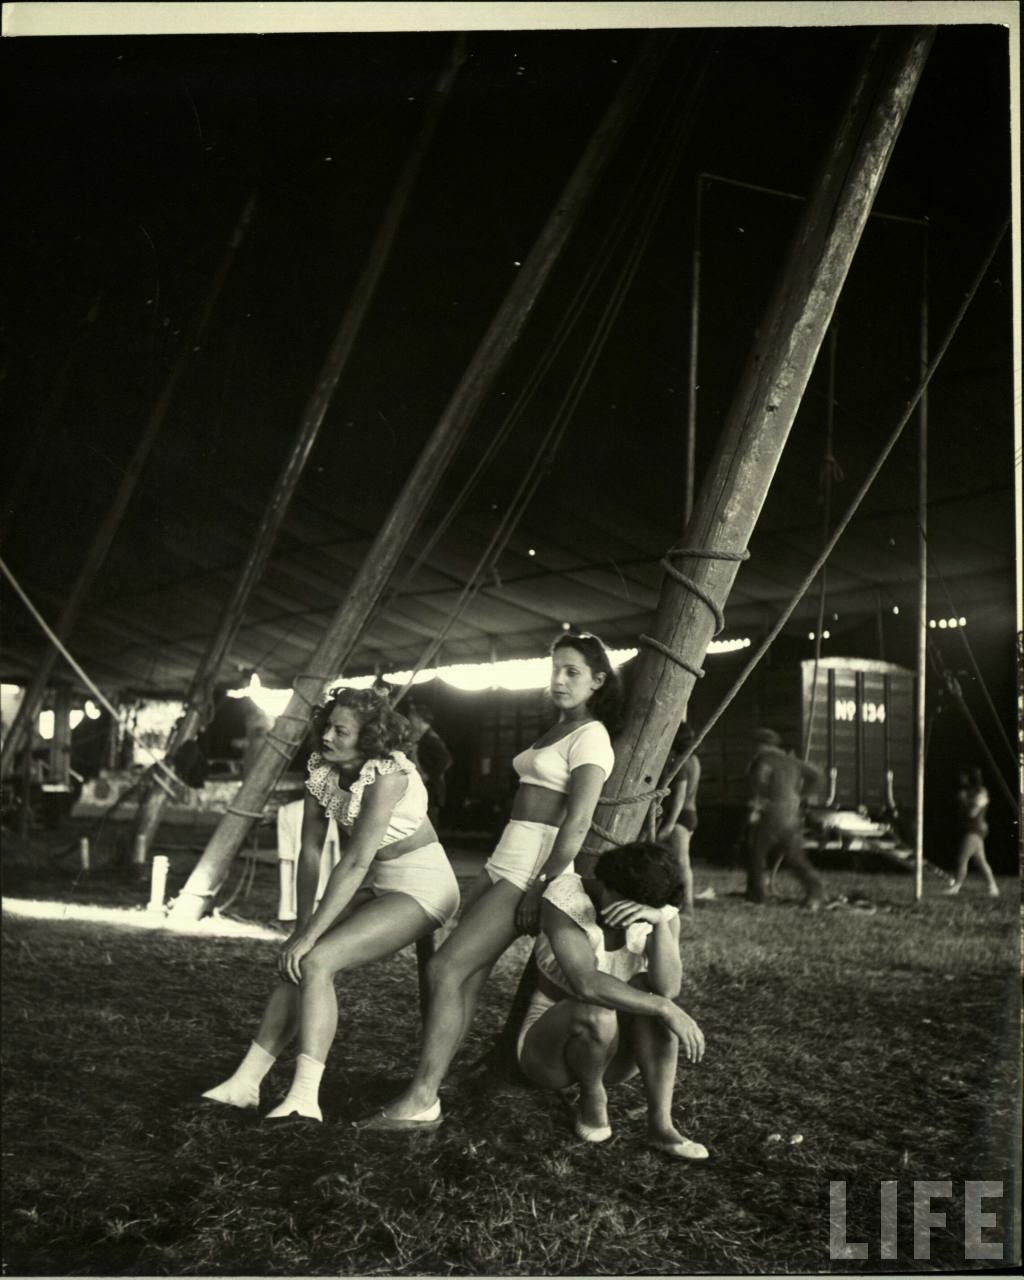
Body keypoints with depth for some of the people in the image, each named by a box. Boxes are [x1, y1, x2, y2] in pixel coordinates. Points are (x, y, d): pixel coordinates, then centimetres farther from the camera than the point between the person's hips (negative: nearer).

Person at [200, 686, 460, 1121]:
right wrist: (301, 927, -4)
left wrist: (308, 935, -28)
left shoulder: (386, 773, -26)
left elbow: (356, 862, -29)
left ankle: (304, 1098, -26)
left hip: (422, 887, -8)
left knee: (314, 962, -22)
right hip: (377, 885, 8)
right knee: (293, 963, -3)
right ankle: (246, 1081, 4)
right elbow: (310, 850, 0)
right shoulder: (321, 767, -2)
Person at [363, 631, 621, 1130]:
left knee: (445, 970, -14)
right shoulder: (554, 731, 20)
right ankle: (424, 1089, 4)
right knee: (463, 976, 2)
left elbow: (577, 823, -17)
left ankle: (422, 1102, -11)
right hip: (502, 865, 9)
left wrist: (541, 890, -20)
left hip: (531, 873, -9)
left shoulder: (590, 738, -8)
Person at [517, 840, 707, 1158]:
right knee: (599, 1014, -38)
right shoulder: (564, 896, -26)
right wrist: (668, 1010, -42)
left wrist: (660, 922, -46)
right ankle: (591, 1099, -7)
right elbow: (585, 983, -40)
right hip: (549, 1048, -3)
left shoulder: (661, 910, -13)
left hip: (615, 1053, 4)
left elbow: (668, 988, -31)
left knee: (648, 991, -28)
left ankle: (660, 1124, -26)